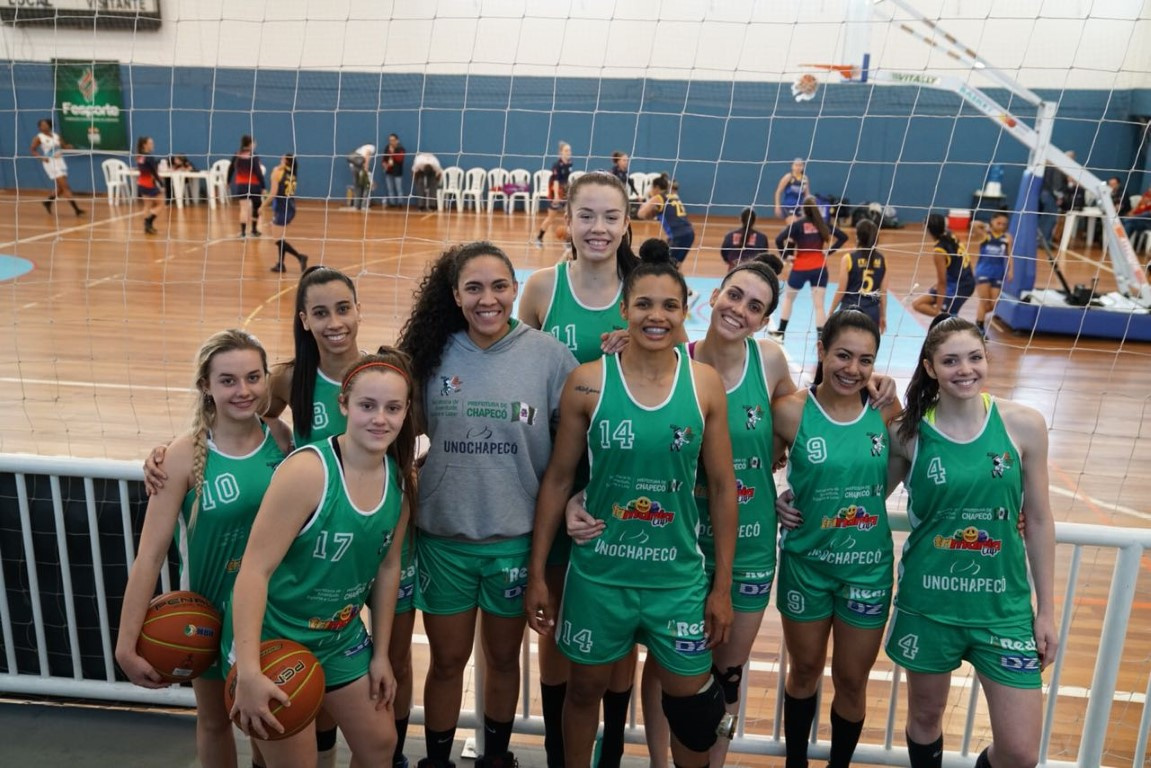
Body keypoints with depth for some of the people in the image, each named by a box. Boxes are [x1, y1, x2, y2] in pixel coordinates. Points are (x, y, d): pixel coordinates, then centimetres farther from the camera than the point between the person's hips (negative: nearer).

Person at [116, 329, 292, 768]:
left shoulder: (282, 437, -13)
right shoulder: (186, 456, -21)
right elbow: (150, 554, -19)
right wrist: (126, 645, -18)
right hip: (210, 610, -2)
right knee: (214, 719, 21)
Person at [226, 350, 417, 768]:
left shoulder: (401, 480, -6)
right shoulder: (307, 470, -27)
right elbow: (255, 570, -27)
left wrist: (380, 652, 9)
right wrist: (248, 672, -32)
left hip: (342, 637, 7)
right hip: (273, 639, -6)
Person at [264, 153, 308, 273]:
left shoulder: (277, 172, -10)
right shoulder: (292, 174, 9)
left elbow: (273, 193, -14)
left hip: (281, 208, -7)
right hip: (290, 208, 7)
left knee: (280, 240, -2)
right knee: (281, 238, 17)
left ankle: (300, 257, -16)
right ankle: (280, 264, 19)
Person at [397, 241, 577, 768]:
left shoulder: (548, 354, -9)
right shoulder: (433, 354, -4)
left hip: (516, 540, 0)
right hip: (443, 538, 1)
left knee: (503, 658, 19)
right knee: (447, 661, 15)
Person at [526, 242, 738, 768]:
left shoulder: (705, 383, -5)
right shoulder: (587, 382, -8)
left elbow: (722, 488, 0)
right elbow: (558, 479, -2)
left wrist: (722, 586, 1)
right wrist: (537, 573, -1)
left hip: (679, 577, 1)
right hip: (598, 573, 0)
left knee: (692, 703, 13)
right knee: (585, 689, 19)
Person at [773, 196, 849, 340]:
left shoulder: (798, 224, -8)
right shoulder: (823, 223, 0)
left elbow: (779, 239, -19)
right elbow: (843, 236, 3)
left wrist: (785, 257, -8)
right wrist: (829, 251, 4)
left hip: (800, 268, -1)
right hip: (820, 268, 2)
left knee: (788, 298, 19)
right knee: (819, 304, 0)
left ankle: (780, 332, 24)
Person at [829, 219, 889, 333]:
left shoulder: (848, 258, -7)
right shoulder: (882, 260, 3)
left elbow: (841, 291, -6)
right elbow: (883, 292, 6)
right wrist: (883, 316, 17)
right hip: (872, 312, 3)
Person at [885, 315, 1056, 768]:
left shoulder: (1024, 425, -6)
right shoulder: (908, 433, -8)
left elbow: (1038, 520, 0)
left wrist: (1046, 610, 3)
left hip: (1005, 606, 1)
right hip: (928, 604, 0)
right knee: (925, 717, 18)